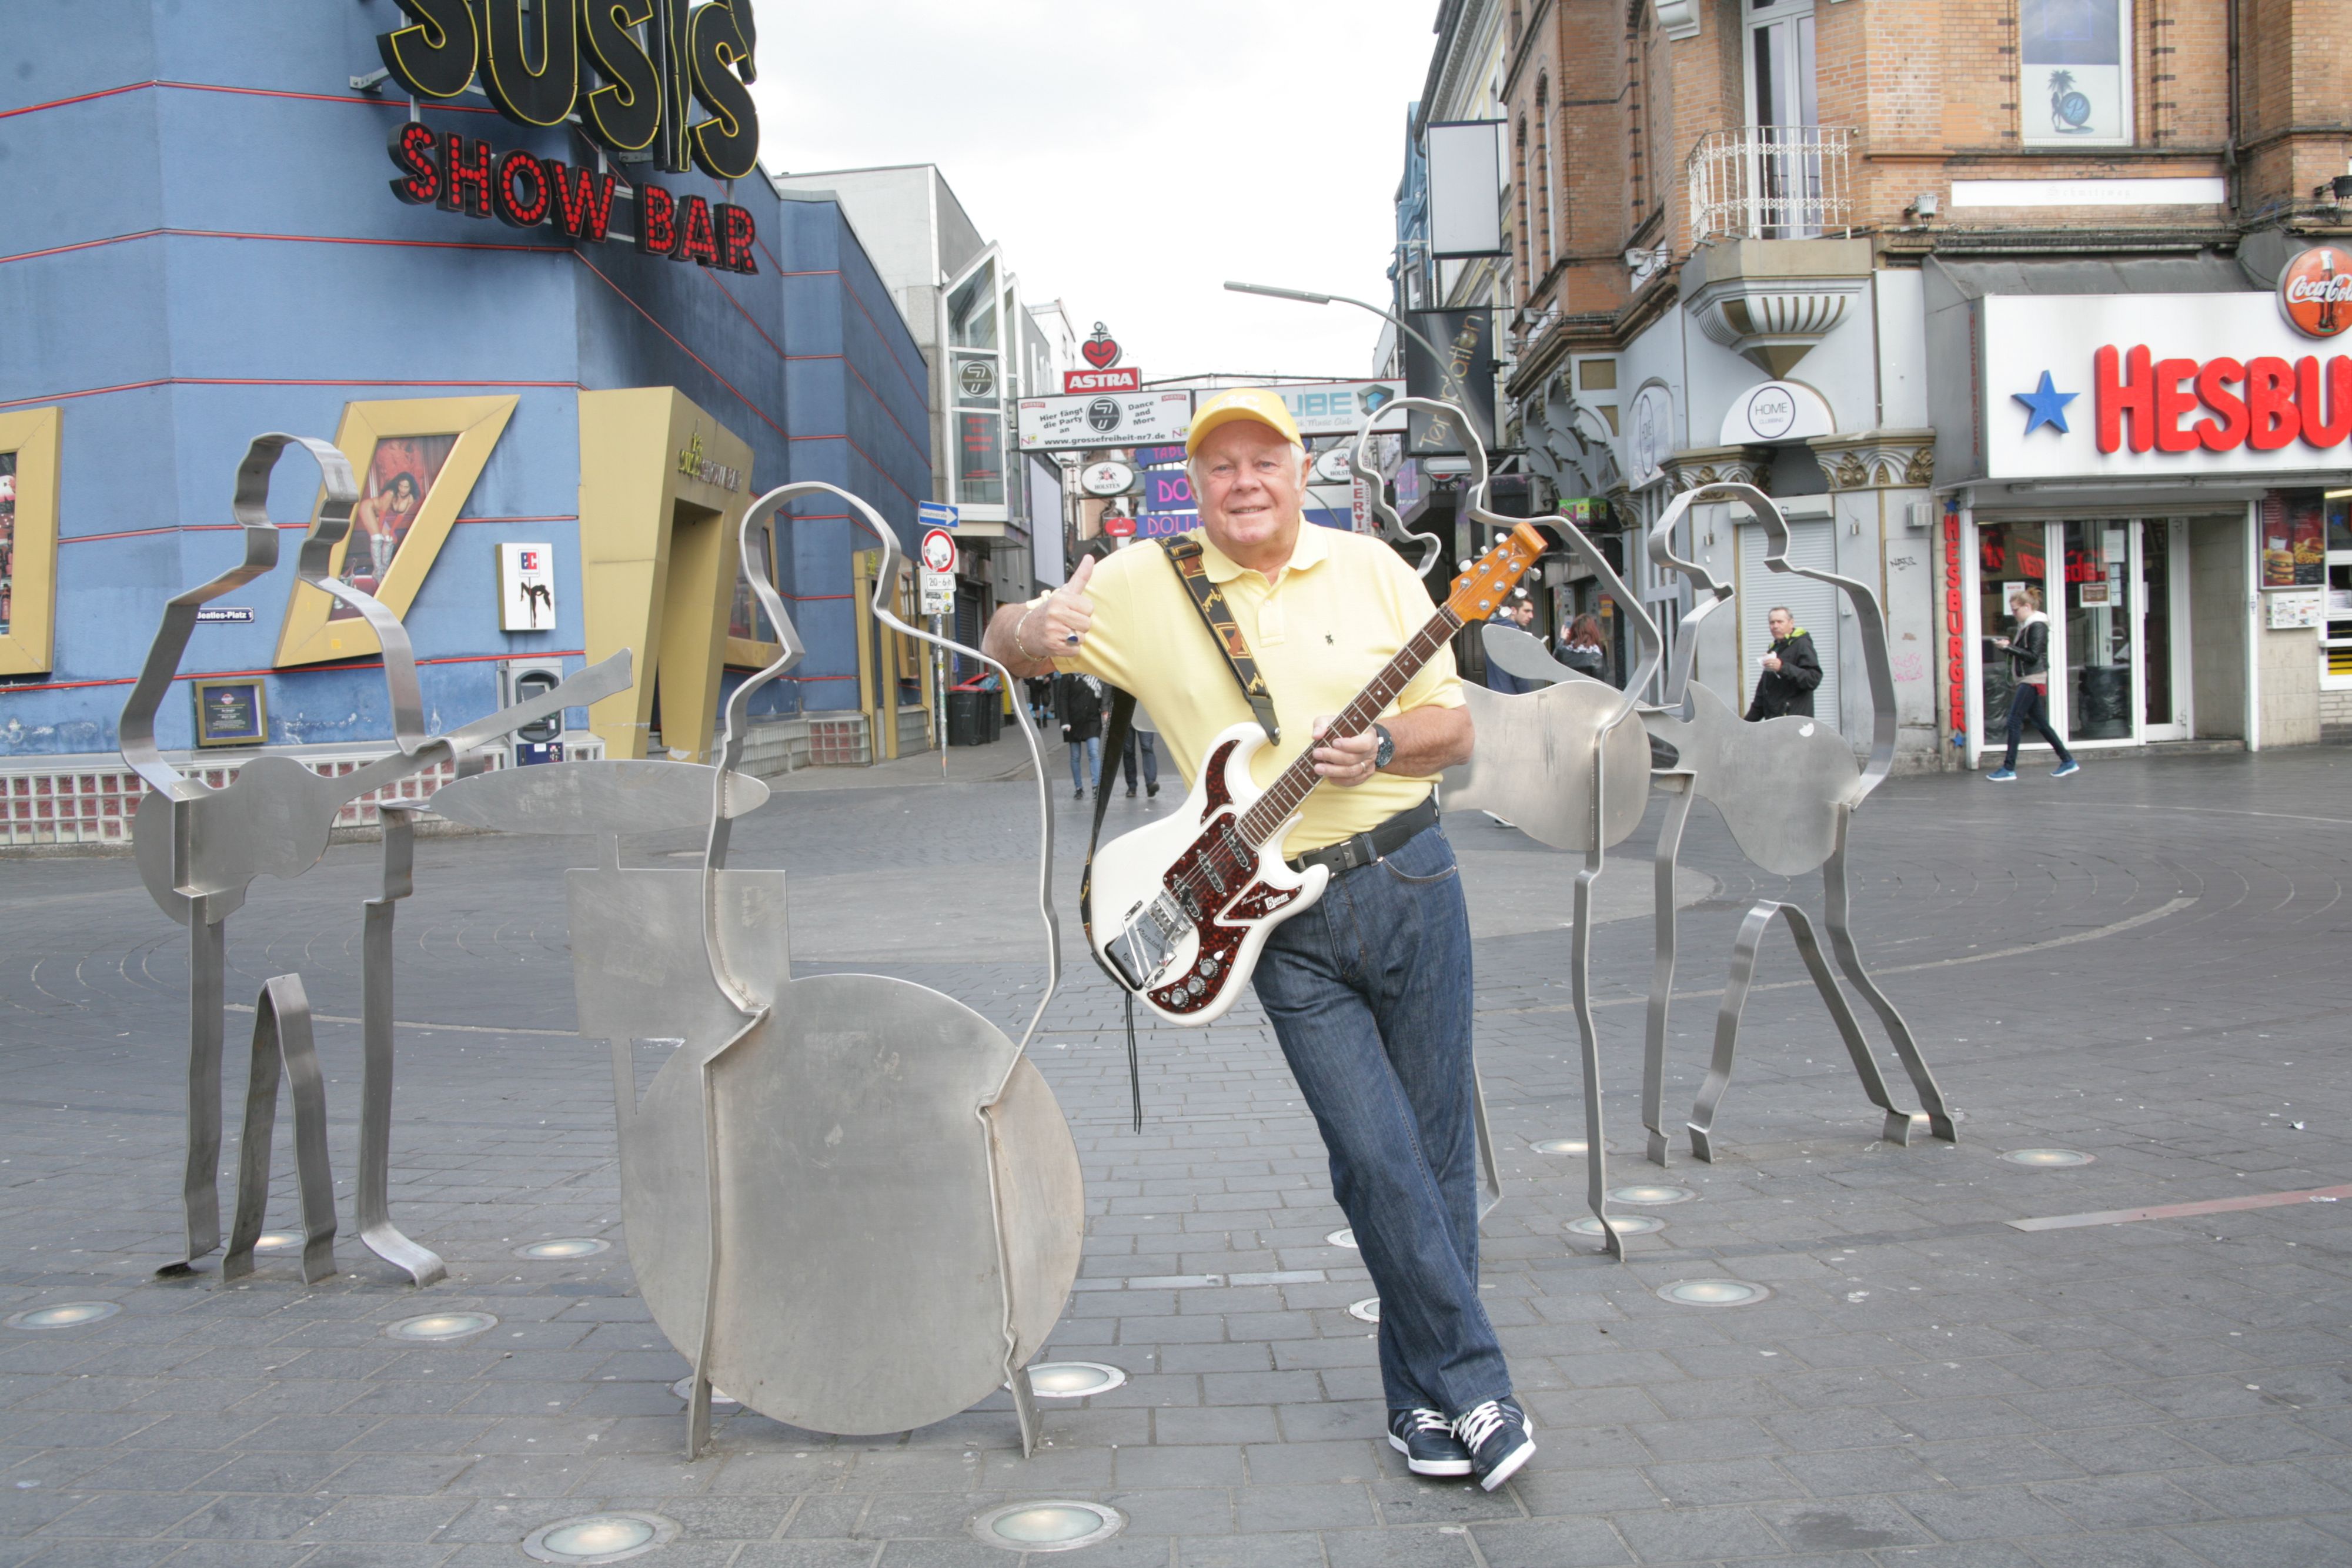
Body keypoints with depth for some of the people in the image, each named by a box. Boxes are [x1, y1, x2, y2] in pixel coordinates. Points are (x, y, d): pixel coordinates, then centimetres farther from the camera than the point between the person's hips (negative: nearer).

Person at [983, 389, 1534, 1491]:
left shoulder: (1372, 569, 4)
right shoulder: (1144, 587, 2)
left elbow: (1454, 726, 6)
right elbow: (1005, 635, 5)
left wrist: (1386, 746, -16)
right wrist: (1028, 632, -19)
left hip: (1409, 879, 2)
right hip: (1284, 921, -1)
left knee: (1436, 1150, 6)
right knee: (1377, 1160, -7)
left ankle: (1424, 1397, 21)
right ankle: (1474, 1385, 8)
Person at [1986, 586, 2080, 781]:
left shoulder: (2037, 626, -13)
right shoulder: (2027, 626, 16)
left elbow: (2033, 656, -19)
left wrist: (2008, 647, -20)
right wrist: (2007, 646, 2)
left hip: (2033, 680, -10)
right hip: (2028, 679, 10)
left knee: (2014, 721, -11)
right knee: (2040, 723, 13)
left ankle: (2009, 769, -10)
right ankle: (2068, 761, 19)